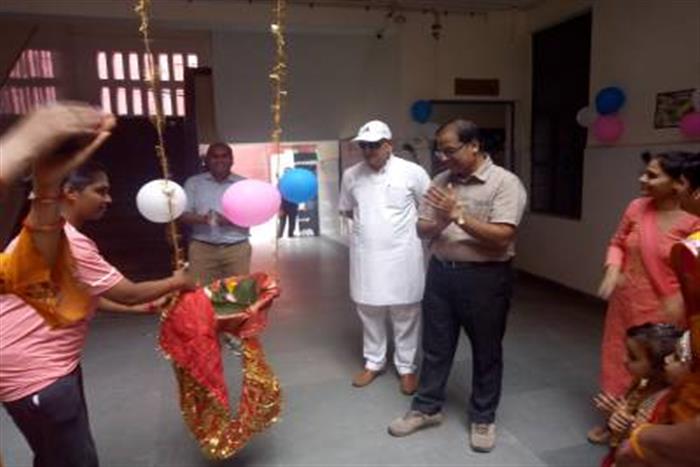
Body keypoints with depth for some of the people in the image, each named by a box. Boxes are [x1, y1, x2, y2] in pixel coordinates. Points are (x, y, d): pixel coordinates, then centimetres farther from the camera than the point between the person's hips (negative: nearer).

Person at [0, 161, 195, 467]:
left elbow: (87, 297, 14)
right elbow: (127, 293, -19)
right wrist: (175, 283, -2)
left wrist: (145, 306, 11)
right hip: (35, 371, -11)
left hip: (44, 363, 11)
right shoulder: (66, 241, -24)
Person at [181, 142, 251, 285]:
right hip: (202, 248, 0)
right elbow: (183, 214, 3)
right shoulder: (193, 183, 8)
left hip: (237, 248, 0)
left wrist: (231, 221, -16)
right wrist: (202, 219, -18)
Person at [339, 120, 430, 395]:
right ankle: (373, 362, 32)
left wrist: (412, 223, -3)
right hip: (365, 255, 3)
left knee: (405, 315, 8)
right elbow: (345, 210, 16)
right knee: (369, 311, 14)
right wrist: (366, 221, 5)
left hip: (401, 254, -3)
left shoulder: (412, 172, -8)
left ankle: (406, 367, 25)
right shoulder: (351, 175, 3)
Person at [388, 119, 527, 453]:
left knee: (486, 351, 11)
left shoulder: (505, 183, -11)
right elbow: (422, 229, 6)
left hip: (485, 277, -4)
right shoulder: (441, 181, 6)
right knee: (435, 345, 15)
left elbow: (502, 237, -20)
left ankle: (483, 418, 31)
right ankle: (427, 407, 33)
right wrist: (441, 223, -16)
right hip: (441, 272, 5)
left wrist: (459, 216, -23)